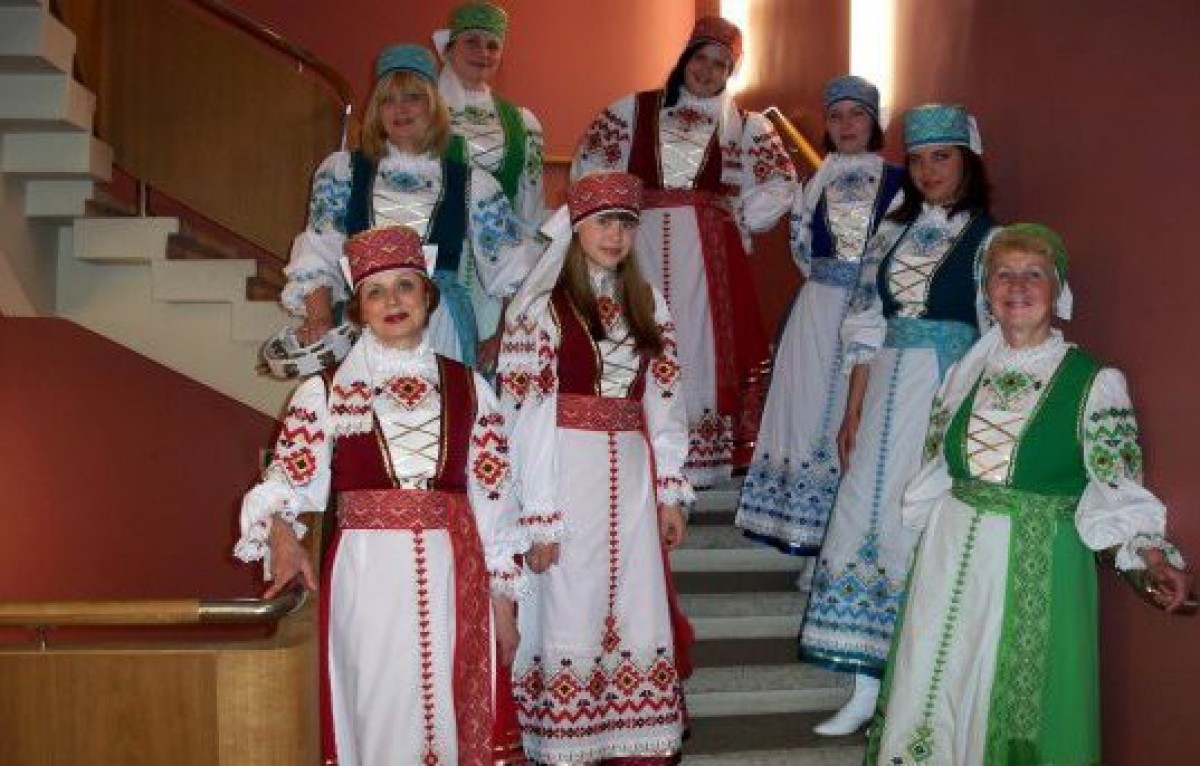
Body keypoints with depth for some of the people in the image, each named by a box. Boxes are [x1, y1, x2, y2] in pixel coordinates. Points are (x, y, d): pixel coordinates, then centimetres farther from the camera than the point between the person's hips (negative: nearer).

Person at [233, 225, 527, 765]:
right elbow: (287, 482, -2)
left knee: (451, 718, 6)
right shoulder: (325, 392, 6)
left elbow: (492, 498, 10)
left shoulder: (469, 388, 10)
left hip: (454, 578, 2)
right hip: (367, 578, -1)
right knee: (378, 718, 2)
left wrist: (503, 602, 8)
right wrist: (281, 534, -24)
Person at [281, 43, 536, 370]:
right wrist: (320, 320, -8)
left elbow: (516, 271, 10)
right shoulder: (341, 171, 12)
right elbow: (315, 257, 6)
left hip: (442, 334, 0)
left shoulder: (471, 183, 9)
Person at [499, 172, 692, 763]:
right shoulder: (542, 307, -6)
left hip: (632, 479, 5)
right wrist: (538, 517, -12)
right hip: (568, 476, -5)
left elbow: (663, 403, 13)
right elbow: (525, 419, -9)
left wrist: (670, 491, 8)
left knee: (638, 617, 7)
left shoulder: (646, 304, 11)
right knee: (570, 618, 0)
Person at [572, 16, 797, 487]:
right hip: (643, 248, 0)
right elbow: (588, 164, 11)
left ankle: (699, 464, 2)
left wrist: (739, 220, 2)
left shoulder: (745, 126, 13)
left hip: (709, 254, 0)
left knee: (701, 344, -3)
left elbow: (781, 187, 10)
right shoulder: (634, 110, 11)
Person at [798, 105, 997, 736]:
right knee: (864, 520, 1)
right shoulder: (893, 233, 14)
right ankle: (866, 688, 10)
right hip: (888, 393, 5)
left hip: (950, 394, -5)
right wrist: (853, 411, 10)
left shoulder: (987, 240, -1)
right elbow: (866, 329, 13)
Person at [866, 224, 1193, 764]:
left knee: (1017, 702, 3)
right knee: (931, 693, 9)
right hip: (950, 561, 4)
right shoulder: (966, 372, 7)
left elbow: (1117, 489, -8)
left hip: (1038, 570, -4)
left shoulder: (1094, 383, -7)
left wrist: (1154, 557, -21)